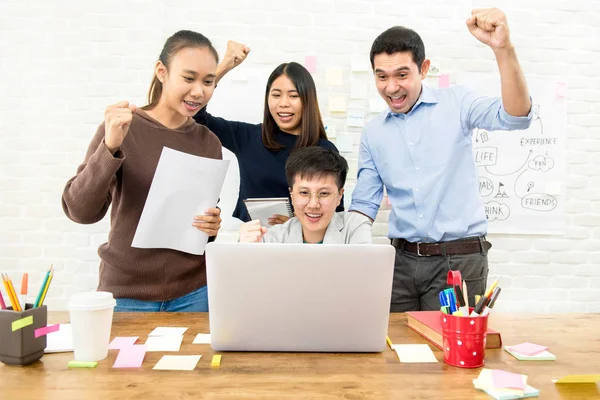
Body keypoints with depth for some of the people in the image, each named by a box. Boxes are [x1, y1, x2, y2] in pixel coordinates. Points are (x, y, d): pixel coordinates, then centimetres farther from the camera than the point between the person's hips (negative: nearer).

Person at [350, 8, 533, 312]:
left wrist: (503, 49, -32)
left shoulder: (455, 104, -2)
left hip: (459, 259, -3)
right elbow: (364, 203, 7)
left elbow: (515, 117, -18)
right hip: (401, 260, 3)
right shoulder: (373, 133, 7)